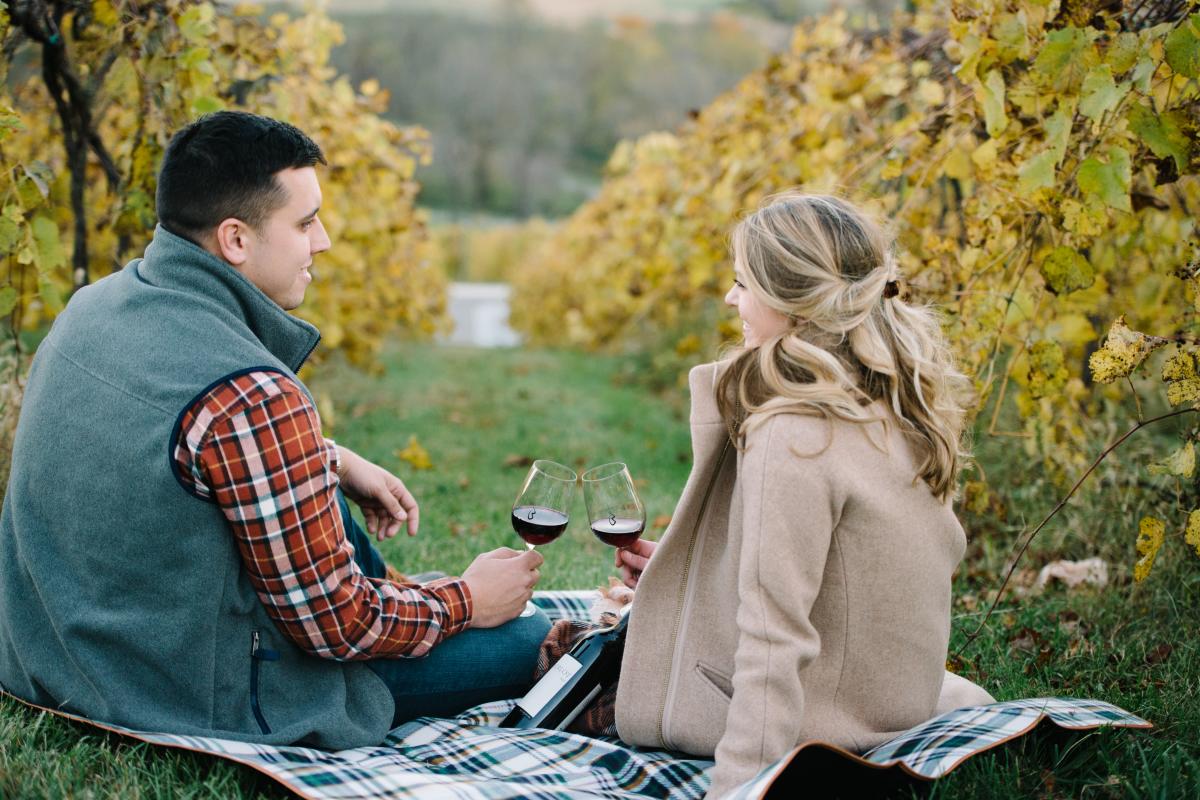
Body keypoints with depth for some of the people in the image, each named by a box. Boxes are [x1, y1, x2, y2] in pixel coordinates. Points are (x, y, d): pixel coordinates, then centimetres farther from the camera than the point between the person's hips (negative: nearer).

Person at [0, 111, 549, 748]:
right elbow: (333, 627, -19)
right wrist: (465, 602, -2)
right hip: (199, 704, -9)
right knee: (529, 642, 0)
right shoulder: (251, 397, -28)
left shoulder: (96, 302, -1)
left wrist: (334, 463, 15)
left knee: (319, 493, 26)